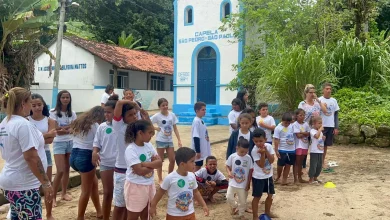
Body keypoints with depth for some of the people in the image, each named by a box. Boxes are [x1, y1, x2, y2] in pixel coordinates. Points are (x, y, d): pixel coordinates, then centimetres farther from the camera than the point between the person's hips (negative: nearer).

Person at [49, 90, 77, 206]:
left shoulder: (72, 113, 5)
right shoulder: (53, 112, -9)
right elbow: (56, 129, -13)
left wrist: (64, 130, -17)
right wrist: (69, 126, -10)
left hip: (70, 142, 5)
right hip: (59, 143, -5)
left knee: (67, 169, 11)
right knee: (60, 171, -9)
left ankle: (64, 193, 25)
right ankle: (53, 196, 4)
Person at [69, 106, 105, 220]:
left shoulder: (79, 122, 16)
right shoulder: (95, 125, -7)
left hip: (74, 156, 8)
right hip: (85, 157, -8)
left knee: (94, 182, 22)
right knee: (86, 191, 7)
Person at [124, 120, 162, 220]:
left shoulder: (149, 145, 1)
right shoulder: (131, 150, -20)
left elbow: (159, 162, -6)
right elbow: (140, 171, -26)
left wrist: (143, 164, -19)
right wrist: (153, 165, -11)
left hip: (149, 185, 6)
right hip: (135, 186, -6)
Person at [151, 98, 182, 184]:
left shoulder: (172, 115, 0)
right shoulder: (157, 116, -11)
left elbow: (175, 128, 3)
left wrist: (179, 140, -1)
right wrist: (157, 128, -13)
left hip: (169, 140, 4)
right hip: (161, 140, -4)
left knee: (172, 160, 8)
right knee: (160, 161, 7)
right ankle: (160, 179, 21)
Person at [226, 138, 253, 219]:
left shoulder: (248, 158, -10)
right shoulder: (232, 156, -11)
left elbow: (250, 171, -3)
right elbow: (227, 166, 1)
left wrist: (248, 183, -3)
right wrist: (229, 172, -21)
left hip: (243, 184, 0)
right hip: (233, 183, 0)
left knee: (243, 201, 10)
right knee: (229, 197, -6)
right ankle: (234, 206, 26)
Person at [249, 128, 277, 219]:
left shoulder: (269, 146, -8)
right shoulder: (254, 151, -20)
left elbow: (272, 160, -14)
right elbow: (261, 165, -23)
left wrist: (266, 151, -24)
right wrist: (262, 153, -32)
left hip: (269, 175, 5)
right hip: (258, 177, -5)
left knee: (270, 195, 18)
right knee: (257, 197, 3)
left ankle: (267, 212, 39)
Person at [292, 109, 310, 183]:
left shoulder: (306, 124, 8)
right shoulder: (295, 124, -9)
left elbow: (309, 134, 0)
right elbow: (298, 135, -17)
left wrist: (302, 133, -13)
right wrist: (305, 134, -6)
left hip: (305, 145, 5)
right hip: (298, 145, -5)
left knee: (300, 162, 14)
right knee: (296, 162, -1)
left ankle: (300, 178, 21)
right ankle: (295, 179, 2)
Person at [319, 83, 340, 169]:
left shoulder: (334, 101, 6)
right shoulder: (319, 100, -6)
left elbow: (336, 115, 9)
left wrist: (336, 127, 4)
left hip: (331, 126, 4)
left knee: (326, 145, 10)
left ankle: (323, 162, 20)